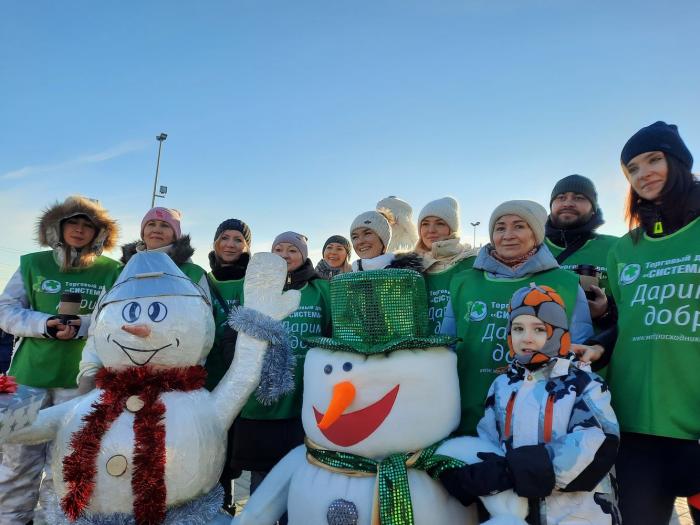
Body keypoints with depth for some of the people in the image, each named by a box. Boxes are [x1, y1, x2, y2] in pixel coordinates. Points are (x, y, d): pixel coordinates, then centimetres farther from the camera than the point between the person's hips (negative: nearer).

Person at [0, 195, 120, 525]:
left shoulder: (112, 271, 1)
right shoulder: (33, 263, 7)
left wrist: (82, 326, -18)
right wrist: (45, 323, -13)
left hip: (81, 377, -1)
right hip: (29, 374, 2)